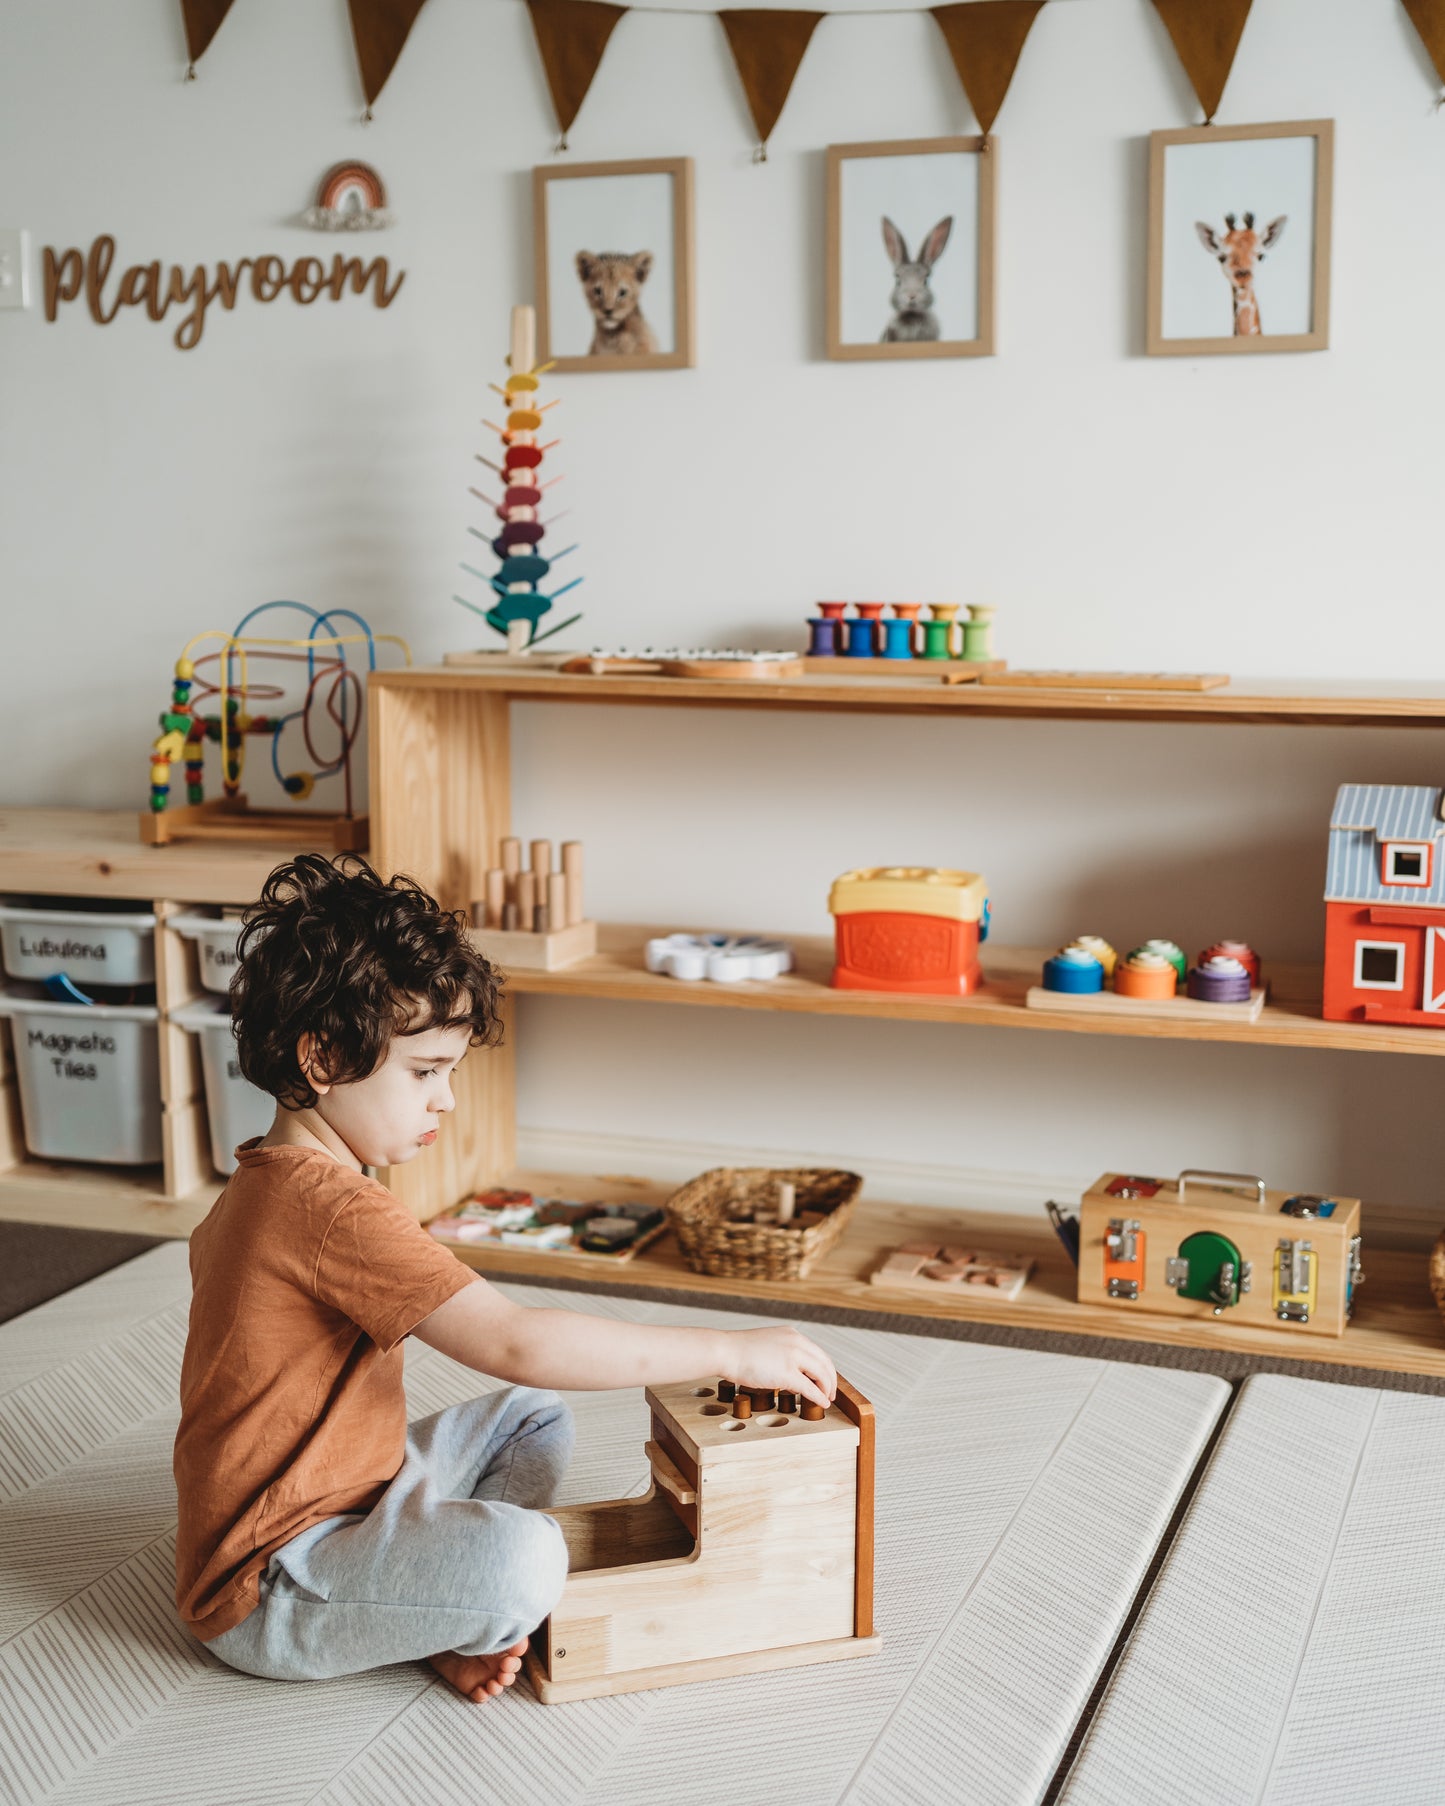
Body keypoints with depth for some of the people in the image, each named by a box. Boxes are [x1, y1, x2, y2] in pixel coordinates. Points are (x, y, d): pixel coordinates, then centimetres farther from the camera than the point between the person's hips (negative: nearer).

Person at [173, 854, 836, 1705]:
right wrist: (732, 1352, -26)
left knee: (534, 1418, 16)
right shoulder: (335, 1212, -27)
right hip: (267, 1594, -11)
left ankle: (451, 1605, -4)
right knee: (524, 1560, -34)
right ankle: (448, 1625, -1)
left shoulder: (261, 1188, 8)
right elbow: (518, 1344, -33)